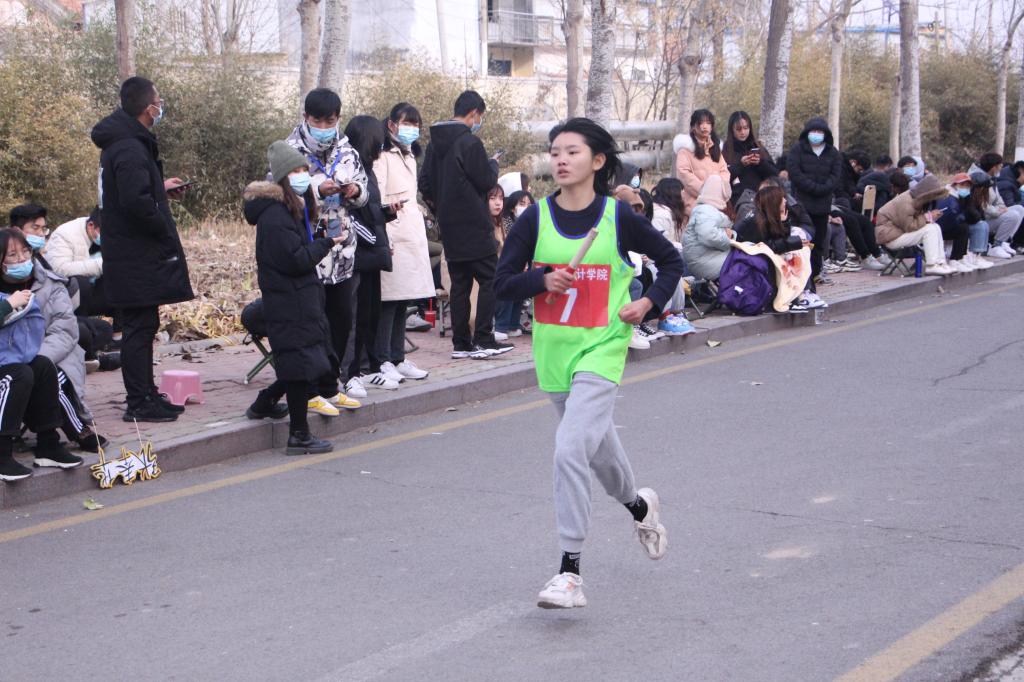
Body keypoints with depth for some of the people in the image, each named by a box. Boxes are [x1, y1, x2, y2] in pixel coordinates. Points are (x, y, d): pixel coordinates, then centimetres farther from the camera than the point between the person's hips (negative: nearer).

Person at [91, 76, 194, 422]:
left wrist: (161, 187, 16)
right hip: (138, 258, -10)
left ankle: (146, 394, 24)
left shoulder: (119, 142, 12)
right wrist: (165, 229, -18)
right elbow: (136, 202, -31)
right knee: (139, 327, -5)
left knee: (141, 327, 16)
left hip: (129, 256, 10)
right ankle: (139, 403, 0)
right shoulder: (130, 150, -21)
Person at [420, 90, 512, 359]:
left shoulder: (435, 143, 11)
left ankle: (460, 343, 10)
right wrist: (493, 163, 6)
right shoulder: (470, 142, -14)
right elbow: (486, 181, -13)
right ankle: (483, 340, -5)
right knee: (489, 280, -1)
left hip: (449, 227, 8)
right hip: (474, 226, -8)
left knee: (459, 284, 11)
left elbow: (425, 183, 13)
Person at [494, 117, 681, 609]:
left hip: (601, 350, -4)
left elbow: (671, 261, 8)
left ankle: (570, 572, -15)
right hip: (553, 350, 4)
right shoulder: (535, 219, -2)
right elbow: (502, 282, 0)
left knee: (570, 450, -19)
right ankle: (639, 506, 53)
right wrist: (541, 280, -18)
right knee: (598, 444, 22)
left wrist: (649, 302, -8)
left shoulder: (619, 218, -7)